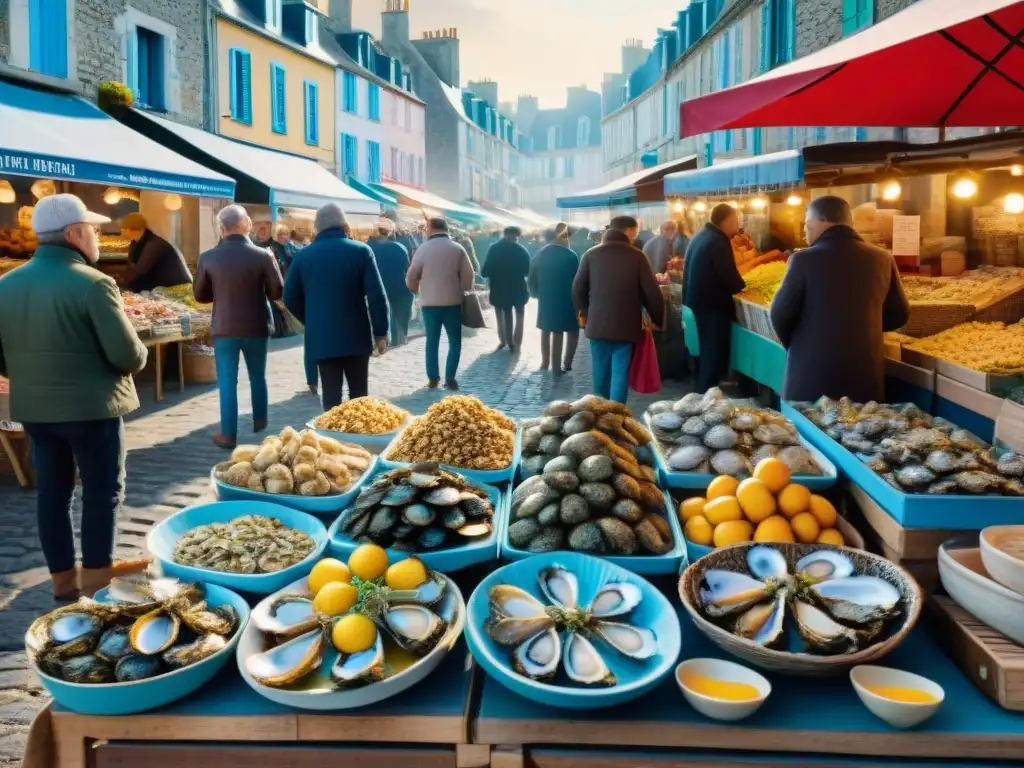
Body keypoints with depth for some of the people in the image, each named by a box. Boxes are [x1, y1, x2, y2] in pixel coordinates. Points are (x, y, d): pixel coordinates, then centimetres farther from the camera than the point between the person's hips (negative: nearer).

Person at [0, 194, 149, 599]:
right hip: (91, 405, -6)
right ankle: (96, 576, 14)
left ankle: (62, 577, 23)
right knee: (103, 489, 7)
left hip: (33, 406, 7)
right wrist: (138, 358, 2)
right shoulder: (92, 283, -18)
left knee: (52, 489, 14)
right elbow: (127, 354, -20)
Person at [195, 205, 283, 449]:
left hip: (224, 328, 0)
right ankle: (259, 422, 32)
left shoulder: (208, 258, -6)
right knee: (258, 377, 18)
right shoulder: (262, 255, -10)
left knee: (227, 381, 6)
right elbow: (276, 292, -3)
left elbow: (200, 295, 5)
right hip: (256, 326, 0)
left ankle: (228, 434, 5)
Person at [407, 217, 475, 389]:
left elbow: (411, 276, -3)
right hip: (453, 302, -1)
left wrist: (418, 290, 16)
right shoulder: (458, 249, -2)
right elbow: (468, 275, -2)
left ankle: (433, 378, 10)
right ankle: (450, 378, 2)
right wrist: (463, 291, 15)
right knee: (455, 341, 8)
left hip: (429, 302, 1)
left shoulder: (423, 249, -3)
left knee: (432, 341, 11)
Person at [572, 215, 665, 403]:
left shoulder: (591, 254, 2)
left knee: (601, 374, 14)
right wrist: (657, 319, 8)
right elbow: (652, 292, -6)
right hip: (626, 326, -3)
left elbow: (577, 289, 6)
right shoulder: (637, 256, -5)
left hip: (597, 324, 3)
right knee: (620, 375, 0)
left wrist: (584, 313, 21)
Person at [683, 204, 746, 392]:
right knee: (715, 351, -1)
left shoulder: (701, 235, 11)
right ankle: (706, 394, 3)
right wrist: (741, 285, -1)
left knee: (707, 349, 20)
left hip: (697, 298, 10)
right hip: (712, 302, -10)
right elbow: (730, 277, -22)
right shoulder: (718, 241, -19)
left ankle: (702, 390, 29)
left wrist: (734, 284, 11)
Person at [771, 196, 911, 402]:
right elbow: (899, 315, 11)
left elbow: (780, 314, -6)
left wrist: (794, 345, 13)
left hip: (811, 374, -3)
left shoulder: (804, 260, -10)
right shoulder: (882, 259, 2)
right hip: (865, 374, 4)